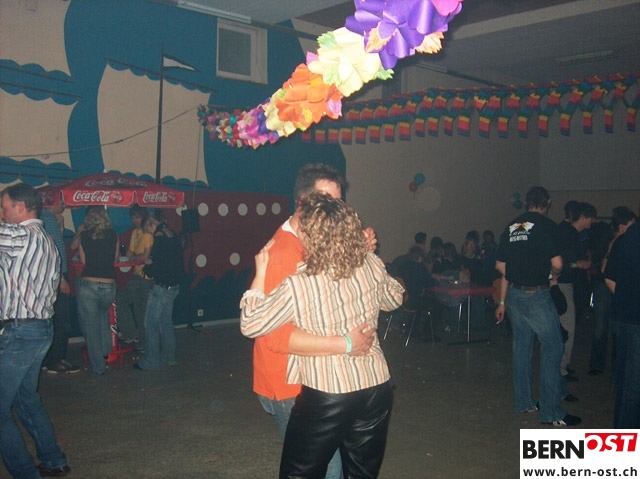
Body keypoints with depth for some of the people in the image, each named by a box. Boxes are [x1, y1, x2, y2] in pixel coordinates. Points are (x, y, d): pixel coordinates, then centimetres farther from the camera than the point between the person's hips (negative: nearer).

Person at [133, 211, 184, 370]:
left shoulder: (160, 238, -17)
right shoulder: (173, 236, 8)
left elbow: (157, 266, -19)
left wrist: (147, 267, 1)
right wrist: (152, 263, 10)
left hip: (161, 287, -8)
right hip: (173, 286, 9)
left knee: (152, 324, 2)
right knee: (166, 322, 17)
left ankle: (150, 361, 9)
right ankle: (168, 358, 24)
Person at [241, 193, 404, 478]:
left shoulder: (298, 286, -20)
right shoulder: (371, 265, -7)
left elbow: (250, 325, -10)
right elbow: (394, 299, 13)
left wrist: (260, 274, -1)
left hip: (325, 396, -4)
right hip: (377, 389, 5)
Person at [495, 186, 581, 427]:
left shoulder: (512, 226, 10)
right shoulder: (547, 225, -8)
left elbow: (501, 266, 12)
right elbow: (557, 263, -15)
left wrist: (502, 301, 19)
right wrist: (553, 272, 9)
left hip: (514, 294, 7)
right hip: (536, 294, -7)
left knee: (522, 345, 14)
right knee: (553, 345, 0)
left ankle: (524, 402, 23)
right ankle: (551, 412, 1)